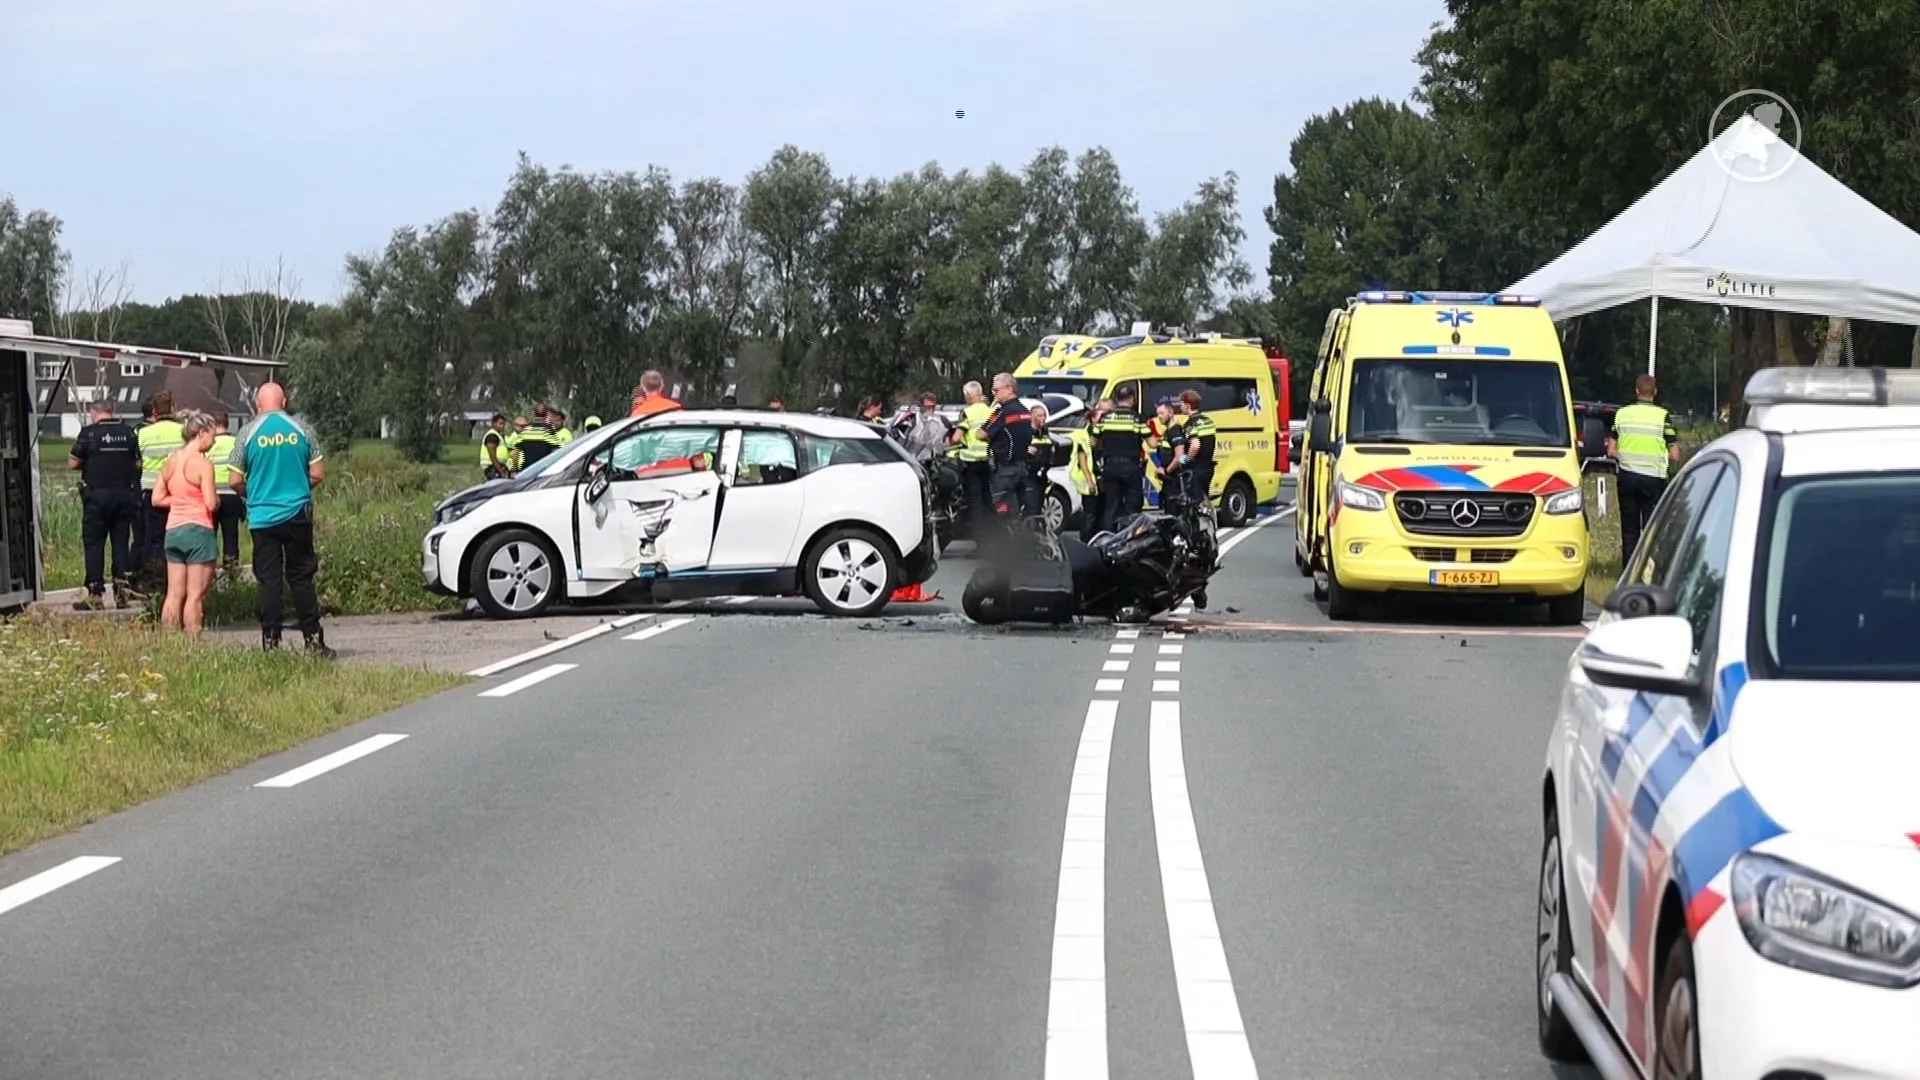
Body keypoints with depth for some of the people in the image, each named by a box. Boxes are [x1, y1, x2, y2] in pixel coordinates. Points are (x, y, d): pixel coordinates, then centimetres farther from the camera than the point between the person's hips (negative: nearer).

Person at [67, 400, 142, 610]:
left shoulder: (89, 433, -8)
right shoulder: (129, 432, 3)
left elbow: (72, 463, -4)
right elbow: (138, 464, 7)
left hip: (97, 495, -3)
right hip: (125, 493, 3)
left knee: (94, 544, 2)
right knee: (122, 543, 10)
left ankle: (95, 595, 0)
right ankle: (123, 591, 9)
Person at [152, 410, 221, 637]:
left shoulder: (171, 460, 9)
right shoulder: (202, 463, -11)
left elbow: (157, 499, 11)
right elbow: (211, 504, -15)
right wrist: (215, 494, 6)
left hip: (173, 530, 7)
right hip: (198, 531, -7)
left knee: (174, 594, 8)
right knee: (196, 595, -3)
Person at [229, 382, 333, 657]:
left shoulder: (248, 433, -3)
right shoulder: (301, 430, -1)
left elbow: (236, 481, -1)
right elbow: (318, 474, 1)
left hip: (262, 517, 0)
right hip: (297, 514, 0)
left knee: (269, 580, 4)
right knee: (301, 578, 6)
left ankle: (270, 642, 3)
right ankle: (313, 640, 6)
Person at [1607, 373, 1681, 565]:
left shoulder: (1622, 414, 1)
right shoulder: (1662, 416, -7)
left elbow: (1611, 452, 3)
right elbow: (1674, 456, -8)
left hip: (1627, 476, 3)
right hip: (1653, 478, -3)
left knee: (1629, 529, 10)